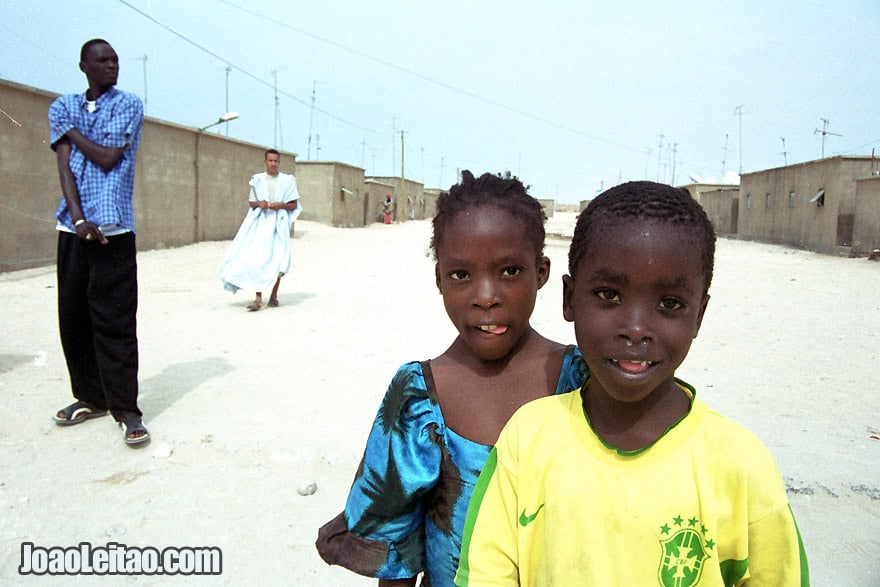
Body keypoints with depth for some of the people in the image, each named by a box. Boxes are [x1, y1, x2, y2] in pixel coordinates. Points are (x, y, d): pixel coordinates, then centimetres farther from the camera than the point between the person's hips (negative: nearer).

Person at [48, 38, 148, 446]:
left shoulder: (128, 106, 4)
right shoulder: (63, 106, 12)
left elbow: (108, 157, -10)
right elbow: (65, 166, 0)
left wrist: (73, 130, 3)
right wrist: (78, 218, -12)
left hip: (113, 229, -4)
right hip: (72, 227, 4)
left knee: (114, 322, -6)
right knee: (73, 317, 8)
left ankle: (125, 408, -1)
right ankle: (91, 397, 22)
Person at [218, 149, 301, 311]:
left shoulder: (287, 180, 5)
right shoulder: (257, 180, 9)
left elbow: (294, 205, 7)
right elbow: (250, 202, 15)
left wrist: (281, 205, -11)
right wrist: (258, 203, -6)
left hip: (279, 223, -1)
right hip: (261, 222, 1)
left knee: (277, 259, -3)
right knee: (258, 258, -11)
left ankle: (274, 295, 12)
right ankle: (258, 298, -12)